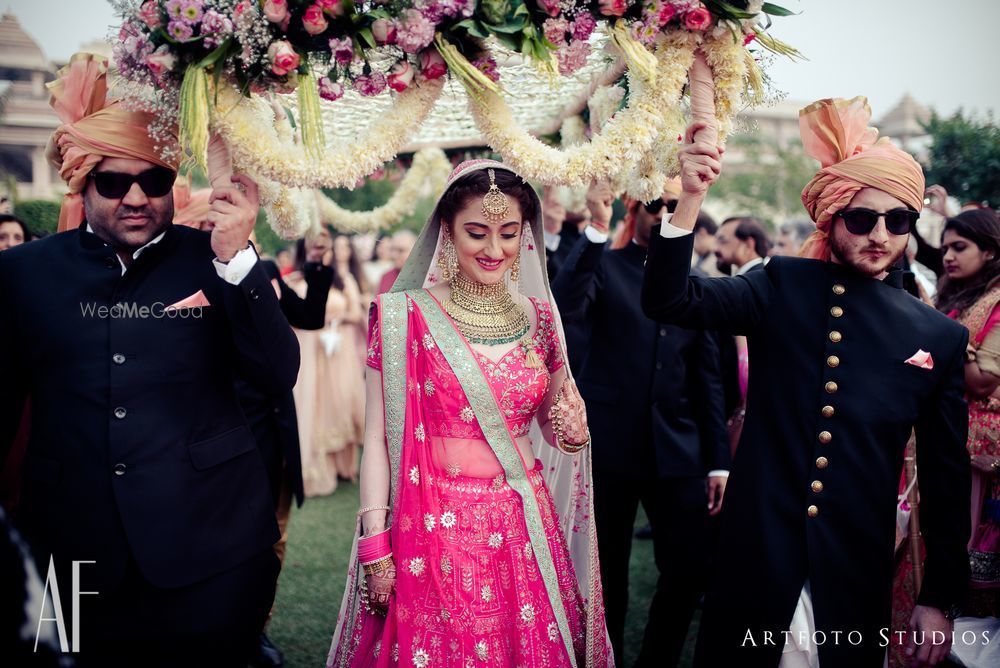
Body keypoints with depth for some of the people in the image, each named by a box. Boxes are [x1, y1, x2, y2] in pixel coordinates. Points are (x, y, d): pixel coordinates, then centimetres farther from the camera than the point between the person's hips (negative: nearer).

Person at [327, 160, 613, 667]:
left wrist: (574, 432, -7)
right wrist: (375, 547, -10)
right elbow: (377, 437, -5)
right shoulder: (404, 316, -6)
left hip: (526, 531, 4)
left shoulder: (539, 316, 5)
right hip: (435, 530, -3)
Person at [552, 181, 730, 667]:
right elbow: (564, 309, -21)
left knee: (689, 572, 1)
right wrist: (596, 229, -25)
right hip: (609, 445, -2)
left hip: (676, 451, 3)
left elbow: (708, 378, 9)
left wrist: (718, 460, 6)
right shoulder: (604, 266, 1)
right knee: (606, 574, 9)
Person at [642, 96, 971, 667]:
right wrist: (692, 197, -28)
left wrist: (941, 598, 8)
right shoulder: (783, 289, -1)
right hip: (756, 568, -1)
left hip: (857, 585, 1)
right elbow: (669, 301, -15)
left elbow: (947, 480, 6)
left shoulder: (942, 338, 1)